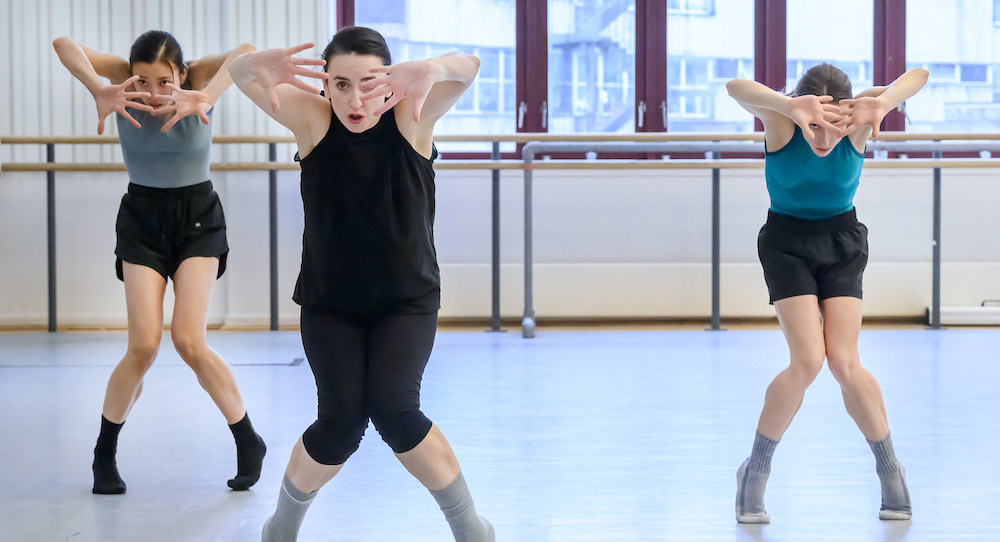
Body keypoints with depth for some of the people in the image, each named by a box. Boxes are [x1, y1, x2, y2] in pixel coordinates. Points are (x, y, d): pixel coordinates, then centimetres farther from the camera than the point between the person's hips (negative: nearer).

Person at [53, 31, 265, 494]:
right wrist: (99, 91, -48)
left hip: (197, 220, -1)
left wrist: (205, 98, -54)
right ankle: (104, 454, 12)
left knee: (188, 340, -14)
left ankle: (248, 442, 6)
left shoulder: (197, 78, -17)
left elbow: (246, 51, -37)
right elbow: (64, 45, -29)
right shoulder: (124, 78, -14)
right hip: (142, 219, 1)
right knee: (143, 345, -10)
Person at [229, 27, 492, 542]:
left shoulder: (411, 117, -14)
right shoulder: (314, 120, -11)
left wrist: (430, 71, -57)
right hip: (329, 305, 1)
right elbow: (239, 74, -23)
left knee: (393, 408, -21)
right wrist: (258, 65, -49)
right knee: (341, 421, -13)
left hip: (407, 302, -1)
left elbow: (467, 67, -32)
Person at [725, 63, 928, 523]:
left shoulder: (856, 119, -19)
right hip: (788, 244, -2)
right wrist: (792, 108, -64)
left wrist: (882, 103, -52)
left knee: (844, 362, -10)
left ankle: (890, 469, 11)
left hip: (842, 244, 2)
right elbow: (736, 88, -44)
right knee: (808, 361, -16)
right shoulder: (781, 119, -23)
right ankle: (755, 472, 1)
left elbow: (918, 76, -30)